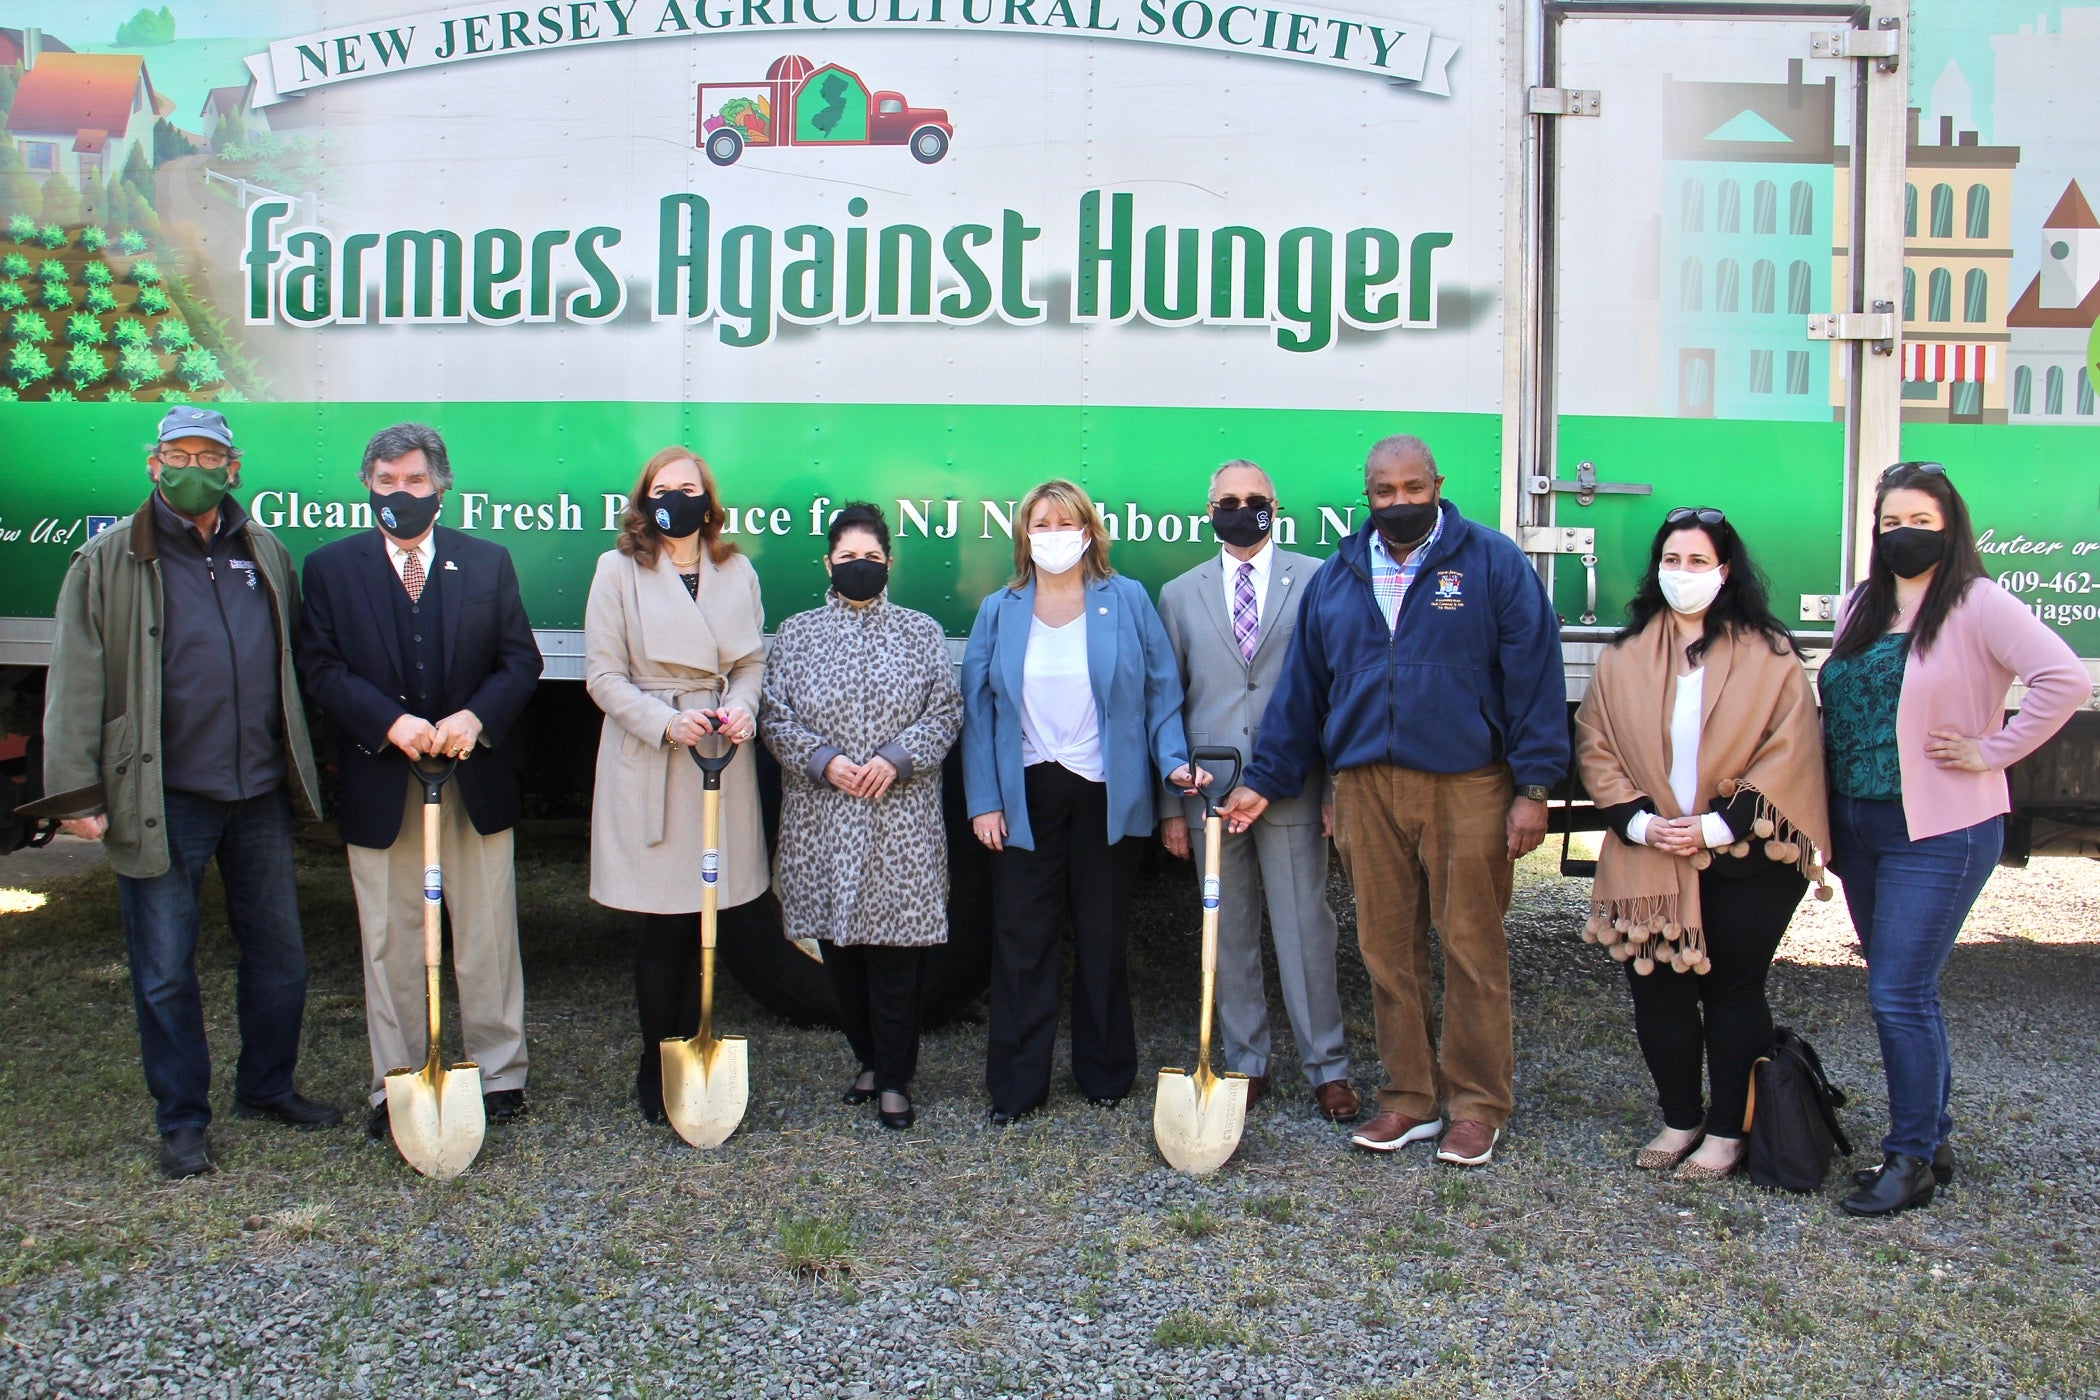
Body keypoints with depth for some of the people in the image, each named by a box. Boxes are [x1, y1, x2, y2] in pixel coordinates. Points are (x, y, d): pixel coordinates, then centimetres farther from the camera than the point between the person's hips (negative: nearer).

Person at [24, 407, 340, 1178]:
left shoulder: (265, 553, 9)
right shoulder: (108, 562, -2)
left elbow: (296, 667, 14)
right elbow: (77, 682, -5)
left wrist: (298, 769, 11)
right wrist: (77, 792, -10)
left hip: (259, 794, 4)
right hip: (162, 798, -4)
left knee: (278, 953, 13)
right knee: (165, 971, 4)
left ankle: (267, 1086, 31)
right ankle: (182, 1120, 18)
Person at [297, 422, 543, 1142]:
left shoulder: (488, 562, 7)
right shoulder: (330, 566, 4)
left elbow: (521, 659, 2)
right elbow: (322, 668, -3)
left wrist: (474, 717, -15)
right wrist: (391, 721, -18)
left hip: (476, 781, 1)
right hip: (379, 785, 0)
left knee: (488, 936, 7)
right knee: (390, 945, 7)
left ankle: (500, 1074, 19)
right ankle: (396, 1085, 18)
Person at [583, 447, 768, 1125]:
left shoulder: (737, 572, 8)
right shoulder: (619, 570, -1)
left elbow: (753, 660, 12)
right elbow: (604, 675, -3)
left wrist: (741, 707, -9)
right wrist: (666, 722, -16)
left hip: (724, 761, 3)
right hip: (648, 766, -3)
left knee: (714, 917, 6)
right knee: (664, 924, 0)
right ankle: (658, 1069, 14)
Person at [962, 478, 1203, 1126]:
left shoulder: (1128, 601, 2)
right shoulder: (1000, 611, 6)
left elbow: (1162, 691, 3)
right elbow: (977, 709, 4)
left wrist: (1174, 760, -12)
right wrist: (983, 800, -3)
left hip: (1108, 796, -1)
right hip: (1025, 797, 1)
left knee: (1103, 938, 10)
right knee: (1021, 940, 2)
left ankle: (1105, 1073, 25)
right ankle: (1015, 1084, 13)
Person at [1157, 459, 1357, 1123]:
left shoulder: (1316, 581, 3)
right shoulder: (1180, 594, 10)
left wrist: (1338, 787, -4)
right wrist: (1170, 804, 6)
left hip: (1292, 790, -2)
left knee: (1306, 930, 1)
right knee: (1229, 934, 9)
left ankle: (1326, 1067, 13)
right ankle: (1244, 1061, 21)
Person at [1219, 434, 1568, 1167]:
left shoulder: (1492, 563, 0)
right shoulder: (1336, 578, 12)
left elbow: (1534, 673, -3)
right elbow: (1301, 687, 15)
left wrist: (1533, 787, -8)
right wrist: (1263, 780, 12)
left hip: (1466, 789, -3)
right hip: (1366, 789, 4)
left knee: (1472, 950, 1)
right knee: (1388, 950, 8)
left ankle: (1476, 1107, 14)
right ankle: (1409, 1099, 20)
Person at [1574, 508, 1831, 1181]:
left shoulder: (1769, 655, -3)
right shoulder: (1625, 655, 6)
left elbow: (1788, 753, -7)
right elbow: (1594, 745, 4)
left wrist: (1717, 827, -15)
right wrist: (1637, 821, -10)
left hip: (1745, 857, -3)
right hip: (1648, 858, 3)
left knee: (1733, 992, 6)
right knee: (1656, 992, 5)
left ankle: (1726, 1132, 18)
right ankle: (1680, 1120, 23)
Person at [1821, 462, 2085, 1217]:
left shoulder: (1977, 604, -9)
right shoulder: (1859, 605, 12)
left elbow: (2065, 679, -20)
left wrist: (1990, 750, -16)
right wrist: (1828, 817, 10)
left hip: (1940, 832, -7)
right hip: (1858, 828, 7)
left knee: (1900, 995, -6)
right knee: (1902, 993, 14)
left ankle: (1911, 1158, 8)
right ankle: (1933, 1136, 28)